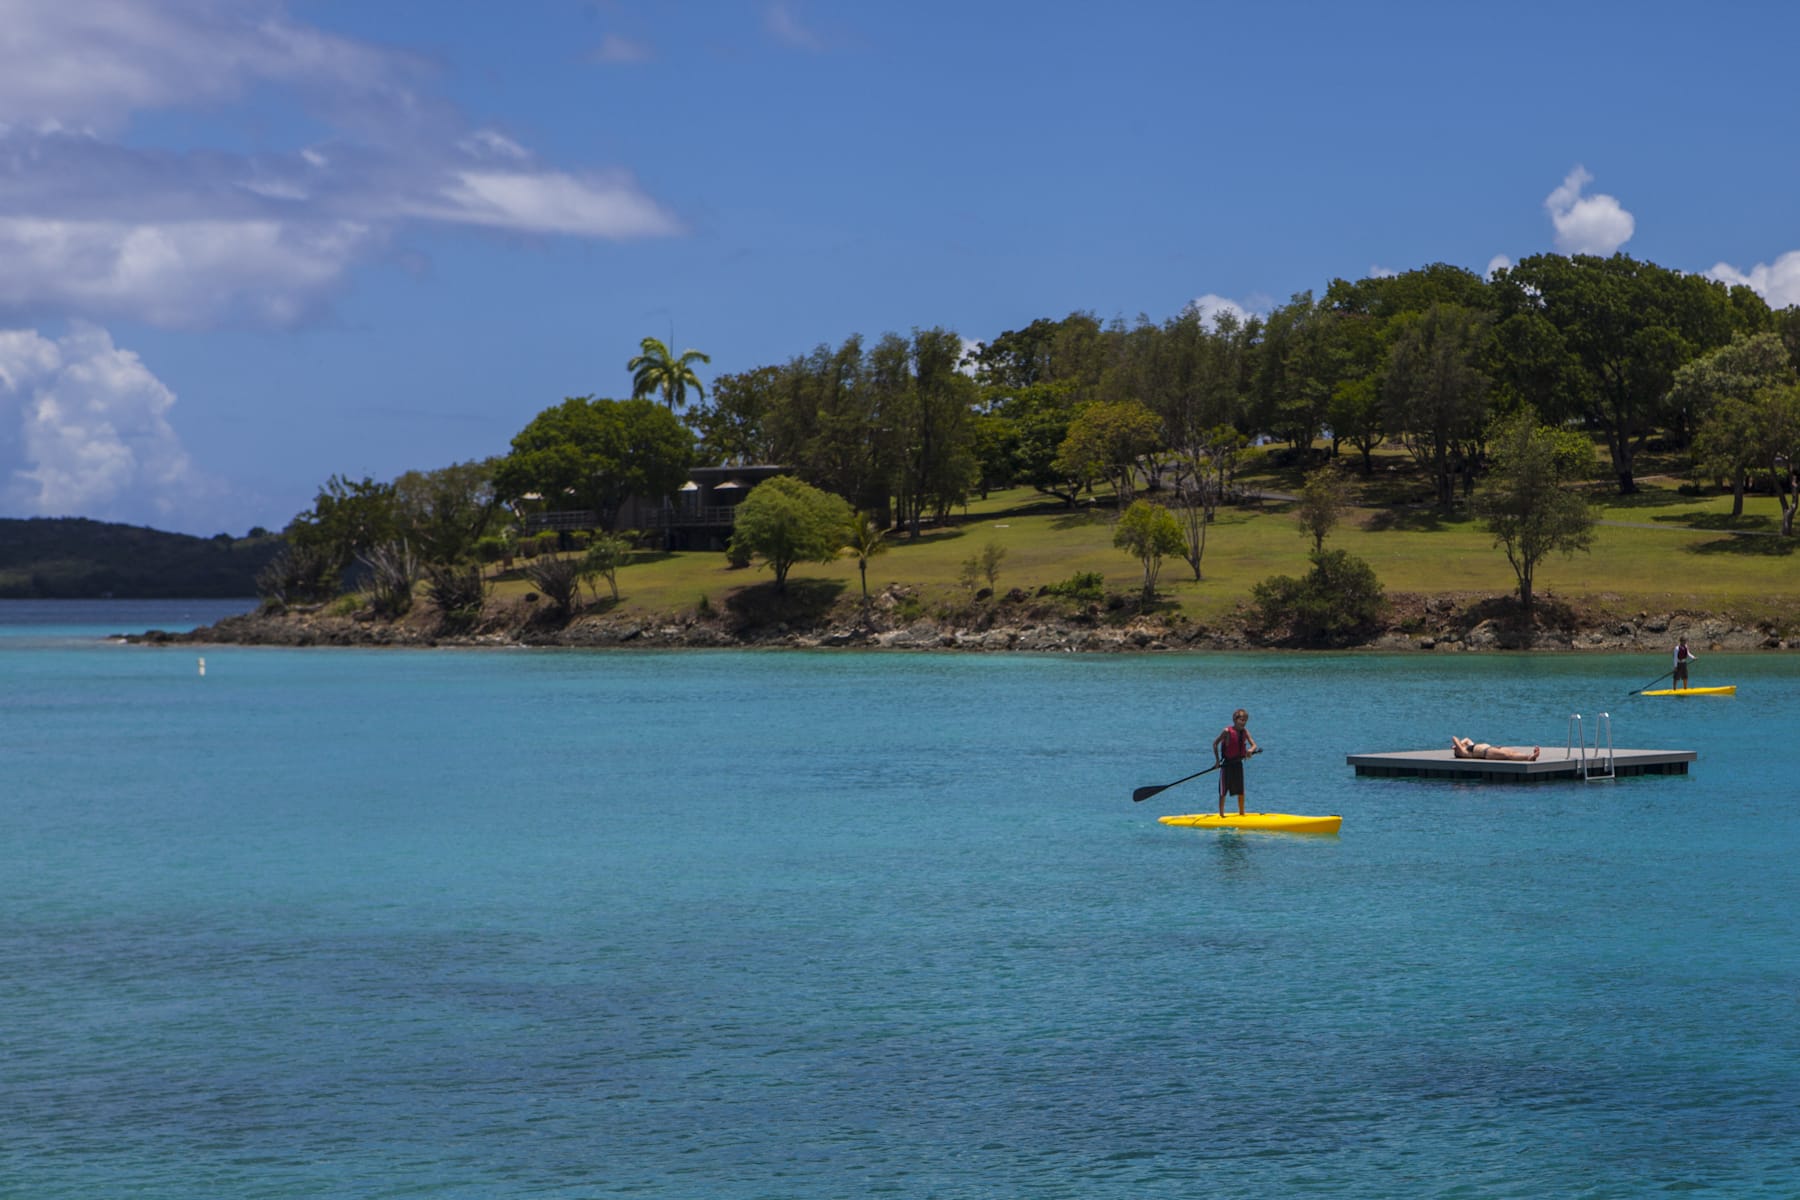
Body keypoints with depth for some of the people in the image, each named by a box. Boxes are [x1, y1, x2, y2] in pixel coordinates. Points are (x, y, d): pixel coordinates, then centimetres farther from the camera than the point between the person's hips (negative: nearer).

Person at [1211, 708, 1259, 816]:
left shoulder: (1244, 732, -2)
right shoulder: (1227, 731, -14)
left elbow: (1254, 745, -6)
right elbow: (1215, 743, -7)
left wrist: (1251, 750, -30)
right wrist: (1217, 760, -9)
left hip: (1238, 763, 4)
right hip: (1227, 764, -4)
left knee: (1240, 791, 9)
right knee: (1223, 791, 1)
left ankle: (1241, 813, 21)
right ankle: (1221, 814, 9)